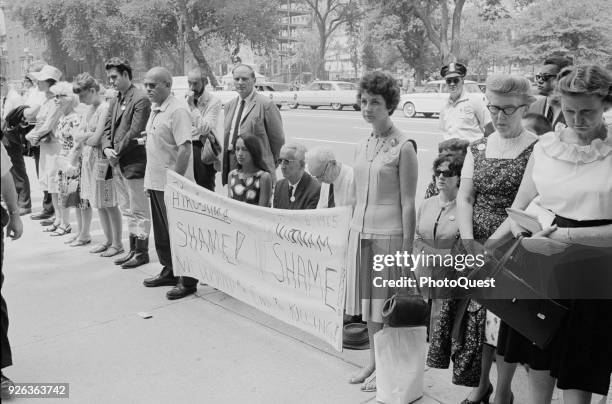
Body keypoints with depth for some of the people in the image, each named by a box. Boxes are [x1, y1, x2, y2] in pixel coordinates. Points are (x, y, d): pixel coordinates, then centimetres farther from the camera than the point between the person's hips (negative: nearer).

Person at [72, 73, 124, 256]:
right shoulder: (89, 109, 11)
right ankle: (108, 239, 27)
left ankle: (117, 243, 12)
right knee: (98, 204, 15)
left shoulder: (105, 108, -16)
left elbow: (96, 139, -19)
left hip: (102, 159, -9)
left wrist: (86, 137, -1)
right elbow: (81, 135, 10)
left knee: (109, 205, 0)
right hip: (88, 159, 9)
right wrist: (91, 135, -7)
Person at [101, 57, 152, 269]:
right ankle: (133, 249, 26)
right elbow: (107, 127, 15)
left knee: (139, 210, 0)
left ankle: (142, 252, 10)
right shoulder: (115, 100, 14)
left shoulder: (140, 99, -12)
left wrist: (118, 153, -13)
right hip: (119, 164, 9)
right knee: (128, 209, 15)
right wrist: (107, 148, -3)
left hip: (134, 163, -9)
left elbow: (135, 132, -17)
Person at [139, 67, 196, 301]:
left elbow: (185, 148, -23)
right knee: (161, 232, 18)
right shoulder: (155, 109, 12)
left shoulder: (177, 111, -17)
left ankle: (188, 281, 12)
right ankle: (169, 271, 33)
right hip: (156, 182, 9)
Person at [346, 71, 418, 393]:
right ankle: (373, 361, 31)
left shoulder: (403, 147, -10)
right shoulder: (362, 146, 9)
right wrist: (353, 230, 13)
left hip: (389, 234, -6)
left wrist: (407, 248, -12)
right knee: (368, 301, 15)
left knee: (387, 304, 4)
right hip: (360, 232, 6)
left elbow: (408, 203, -11)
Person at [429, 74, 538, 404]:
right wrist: (470, 241, -12)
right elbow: (464, 198, 3)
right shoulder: (477, 149, 8)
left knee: (506, 321, 4)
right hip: (475, 248, 4)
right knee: (474, 316, 10)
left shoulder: (538, 150, -7)